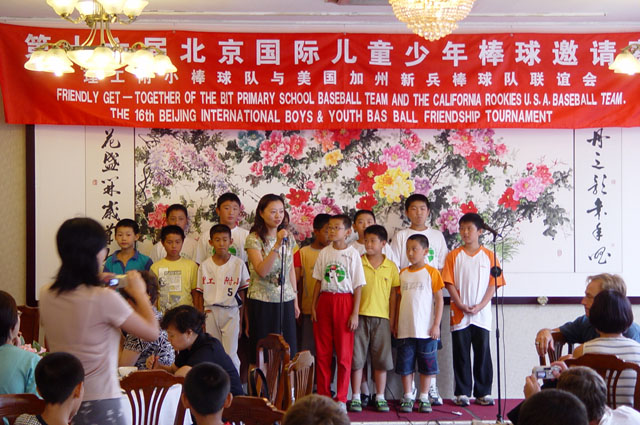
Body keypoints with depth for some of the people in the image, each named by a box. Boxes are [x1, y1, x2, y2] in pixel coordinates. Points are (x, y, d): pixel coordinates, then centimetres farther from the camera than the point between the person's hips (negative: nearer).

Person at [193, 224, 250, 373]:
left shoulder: (238, 264, 0)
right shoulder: (205, 265, 2)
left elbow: (242, 292, 3)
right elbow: (199, 294, 6)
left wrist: (242, 319, 2)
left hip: (231, 312, -2)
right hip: (210, 312, 2)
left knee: (230, 354, -4)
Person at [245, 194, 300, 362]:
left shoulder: (288, 237, 8)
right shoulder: (254, 239, -9)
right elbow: (262, 271, -21)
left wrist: (295, 301, 15)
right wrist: (277, 245, -28)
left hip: (285, 301, 5)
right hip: (261, 303, -5)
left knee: (288, 352, 4)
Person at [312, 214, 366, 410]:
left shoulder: (352, 254, -3)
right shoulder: (324, 253, 7)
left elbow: (357, 286, -4)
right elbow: (318, 282, 12)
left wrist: (355, 313, -8)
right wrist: (313, 306, 6)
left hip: (344, 302, -4)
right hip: (324, 301, 4)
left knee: (344, 352, 0)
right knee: (322, 351, 7)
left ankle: (341, 398, 8)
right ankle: (323, 396, 16)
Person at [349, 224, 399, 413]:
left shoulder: (391, 267, 5)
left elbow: (393, 295, 8)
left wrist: (392, 320, 5)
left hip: (381, 318, 1)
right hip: (360, 316, -1)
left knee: (381, 359, 5)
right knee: (356, 358, 1)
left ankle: (380, 397, 15)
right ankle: (356, 397, 9)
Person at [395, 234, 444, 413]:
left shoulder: (431, 272, -3)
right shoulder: (403, 274, 9)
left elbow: (439, 300, -3)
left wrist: (436, 325, -8)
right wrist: (396, 324, 11)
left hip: (426, 330, -3)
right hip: (405, 329, 3)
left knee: (427, 365, 4)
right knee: (405, 365, 6)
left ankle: (424, 398, 14)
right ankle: (408, 398, 15)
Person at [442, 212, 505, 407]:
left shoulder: (488, 255, 4)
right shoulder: (454, 255, 4)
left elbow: (493, 283, 0)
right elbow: (449, 283, 0)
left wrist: (479, 306, -11)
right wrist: (461, 305, -11)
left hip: (482, 314, 0)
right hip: (459, 315, 0)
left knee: (483, 353, 3)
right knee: (461, 354, 3)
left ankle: (483, 393, 12)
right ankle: (462, 393, 11)